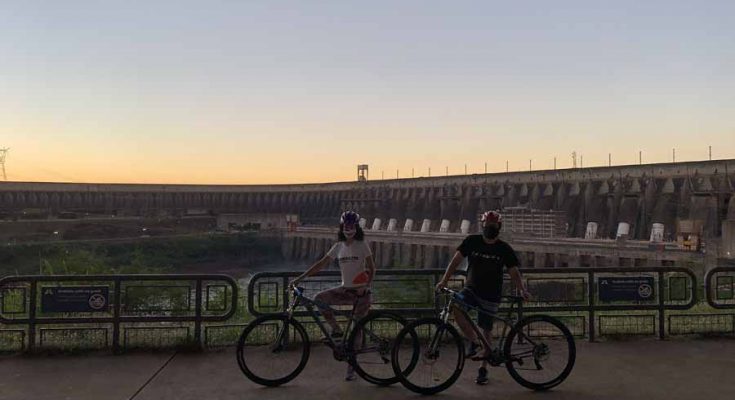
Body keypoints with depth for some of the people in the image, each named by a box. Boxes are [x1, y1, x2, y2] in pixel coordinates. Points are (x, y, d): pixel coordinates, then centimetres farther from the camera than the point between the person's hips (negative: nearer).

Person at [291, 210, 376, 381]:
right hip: (345, 289, 4)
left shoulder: (362, 245, -5)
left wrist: (366, 286, -21)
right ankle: (336, 329, -4)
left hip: (361, 291, -4)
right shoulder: (339, 246, 5)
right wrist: (301, 277, -3)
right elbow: (321, 264, 4)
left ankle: (351, 366, 8)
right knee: (319, 298, -20)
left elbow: (371, 269, -4)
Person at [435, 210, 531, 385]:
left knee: (486, 330, 1)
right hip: (471, 289, 1)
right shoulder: (472, 241, -2)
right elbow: (456, 260, -5)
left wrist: (522, 290, -20)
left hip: (490, 295, -1)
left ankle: (483, 368, 17)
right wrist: (444, 280, -14)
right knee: (456, 308, -27)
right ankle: (475, 343, -10)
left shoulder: (504, 249, -3)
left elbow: (514, 272, -2)